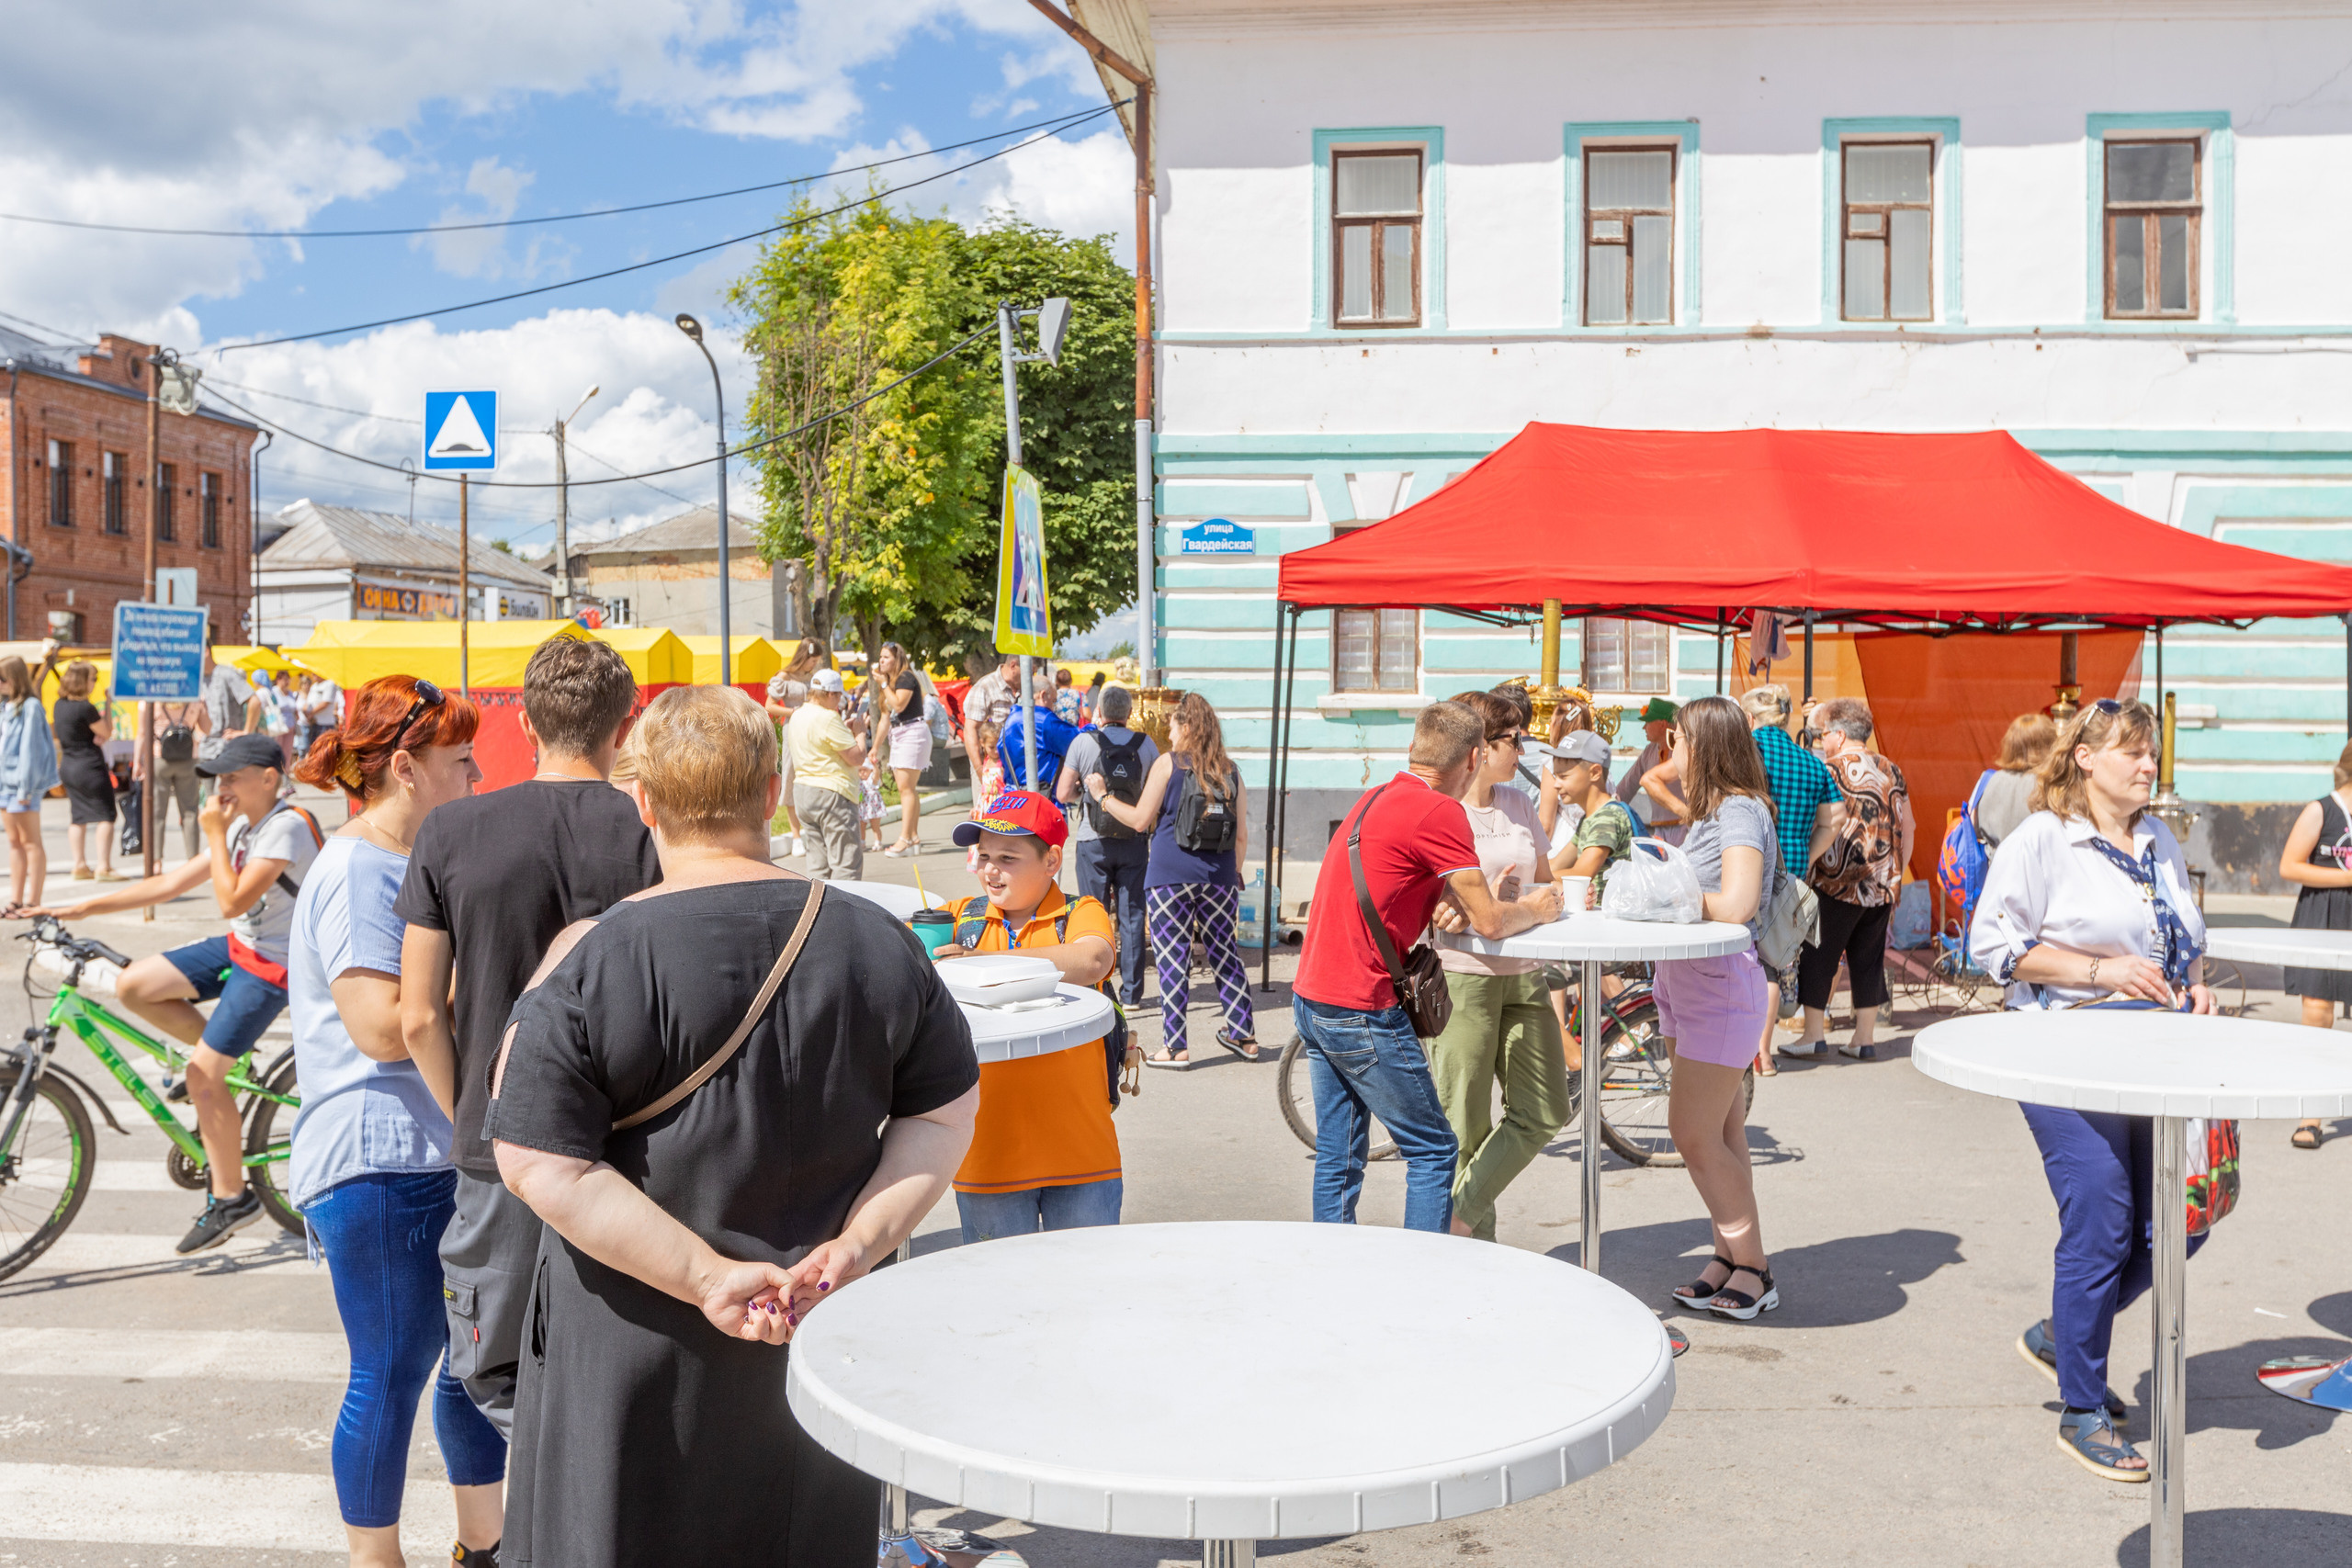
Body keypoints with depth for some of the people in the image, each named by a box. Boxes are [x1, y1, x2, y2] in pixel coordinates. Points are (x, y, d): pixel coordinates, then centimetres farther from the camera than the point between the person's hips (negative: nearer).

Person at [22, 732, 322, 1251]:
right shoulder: (241, 827, 8)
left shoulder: (287, 827, -21)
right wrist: (81, 909, 8)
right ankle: (217, 1059, 17)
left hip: (272, 965, -9)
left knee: (203, 1074, -10)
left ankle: (231, 1198, 4)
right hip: (238, 946, 9)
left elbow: (233, 902, -27)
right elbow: (170, 884, 11)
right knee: (133, 986, -1)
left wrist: (215, 835, -18)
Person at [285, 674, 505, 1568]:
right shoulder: (356, 870, -16)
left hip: (447, 1148, 10)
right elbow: (383, 1025, -24)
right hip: (378, 1164, -10)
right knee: (392, 1374, 1)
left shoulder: (414, 861, 15)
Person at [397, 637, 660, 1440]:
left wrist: (474, 1122, 13)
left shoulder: (451, 830, -3)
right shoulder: (654, 832, -9)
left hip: (501, 1161, 1)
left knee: (495, 1379, 17)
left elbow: (420, 1019, -1)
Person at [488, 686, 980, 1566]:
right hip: (832, 1327, 3)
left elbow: (540, 1165, -18)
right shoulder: (877, 945, -6)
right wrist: (856, 1247, -8)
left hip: (637, 1349, -2)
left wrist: (706, 1276, -17)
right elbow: (946, 1110, -2)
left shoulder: (592, 964, -15)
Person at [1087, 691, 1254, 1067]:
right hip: (1219, 878, 4)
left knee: (1172, 959, 1)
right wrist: (1234, 874, 22)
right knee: (1224, 953, 14)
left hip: (1170, 877, -4)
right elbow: (1242, 834, 9)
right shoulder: (1230, 771, 8)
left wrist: (1102, 796, 11)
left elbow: (1141, 820, -2)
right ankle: (1243, 1035, 18)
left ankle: (1175, 1047, 2)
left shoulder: (1168, 764, -2)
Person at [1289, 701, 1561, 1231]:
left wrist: (1483, 898, 5)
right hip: (1362, 1009, -9)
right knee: (1433, 1151, 3)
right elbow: (1490, 923, -13)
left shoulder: (1377, 798, 13)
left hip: (1311, 997, 9)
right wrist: (1532, 909, 7)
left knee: (1338, 1159, 15)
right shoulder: (1439, 812, -14)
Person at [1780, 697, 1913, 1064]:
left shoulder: (1835, 770, -9)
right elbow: (1907, 828, 13)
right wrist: (1896, 875, 20)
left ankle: (1814, 1037, 6)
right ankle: (1865, 1039, 15)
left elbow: (1831, 824, -21)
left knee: (1818, 957, 4)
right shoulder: (1890, 771, 10)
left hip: (1839, 883, -6)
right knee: (1868, 959, 12)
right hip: (1883, 886, 6)